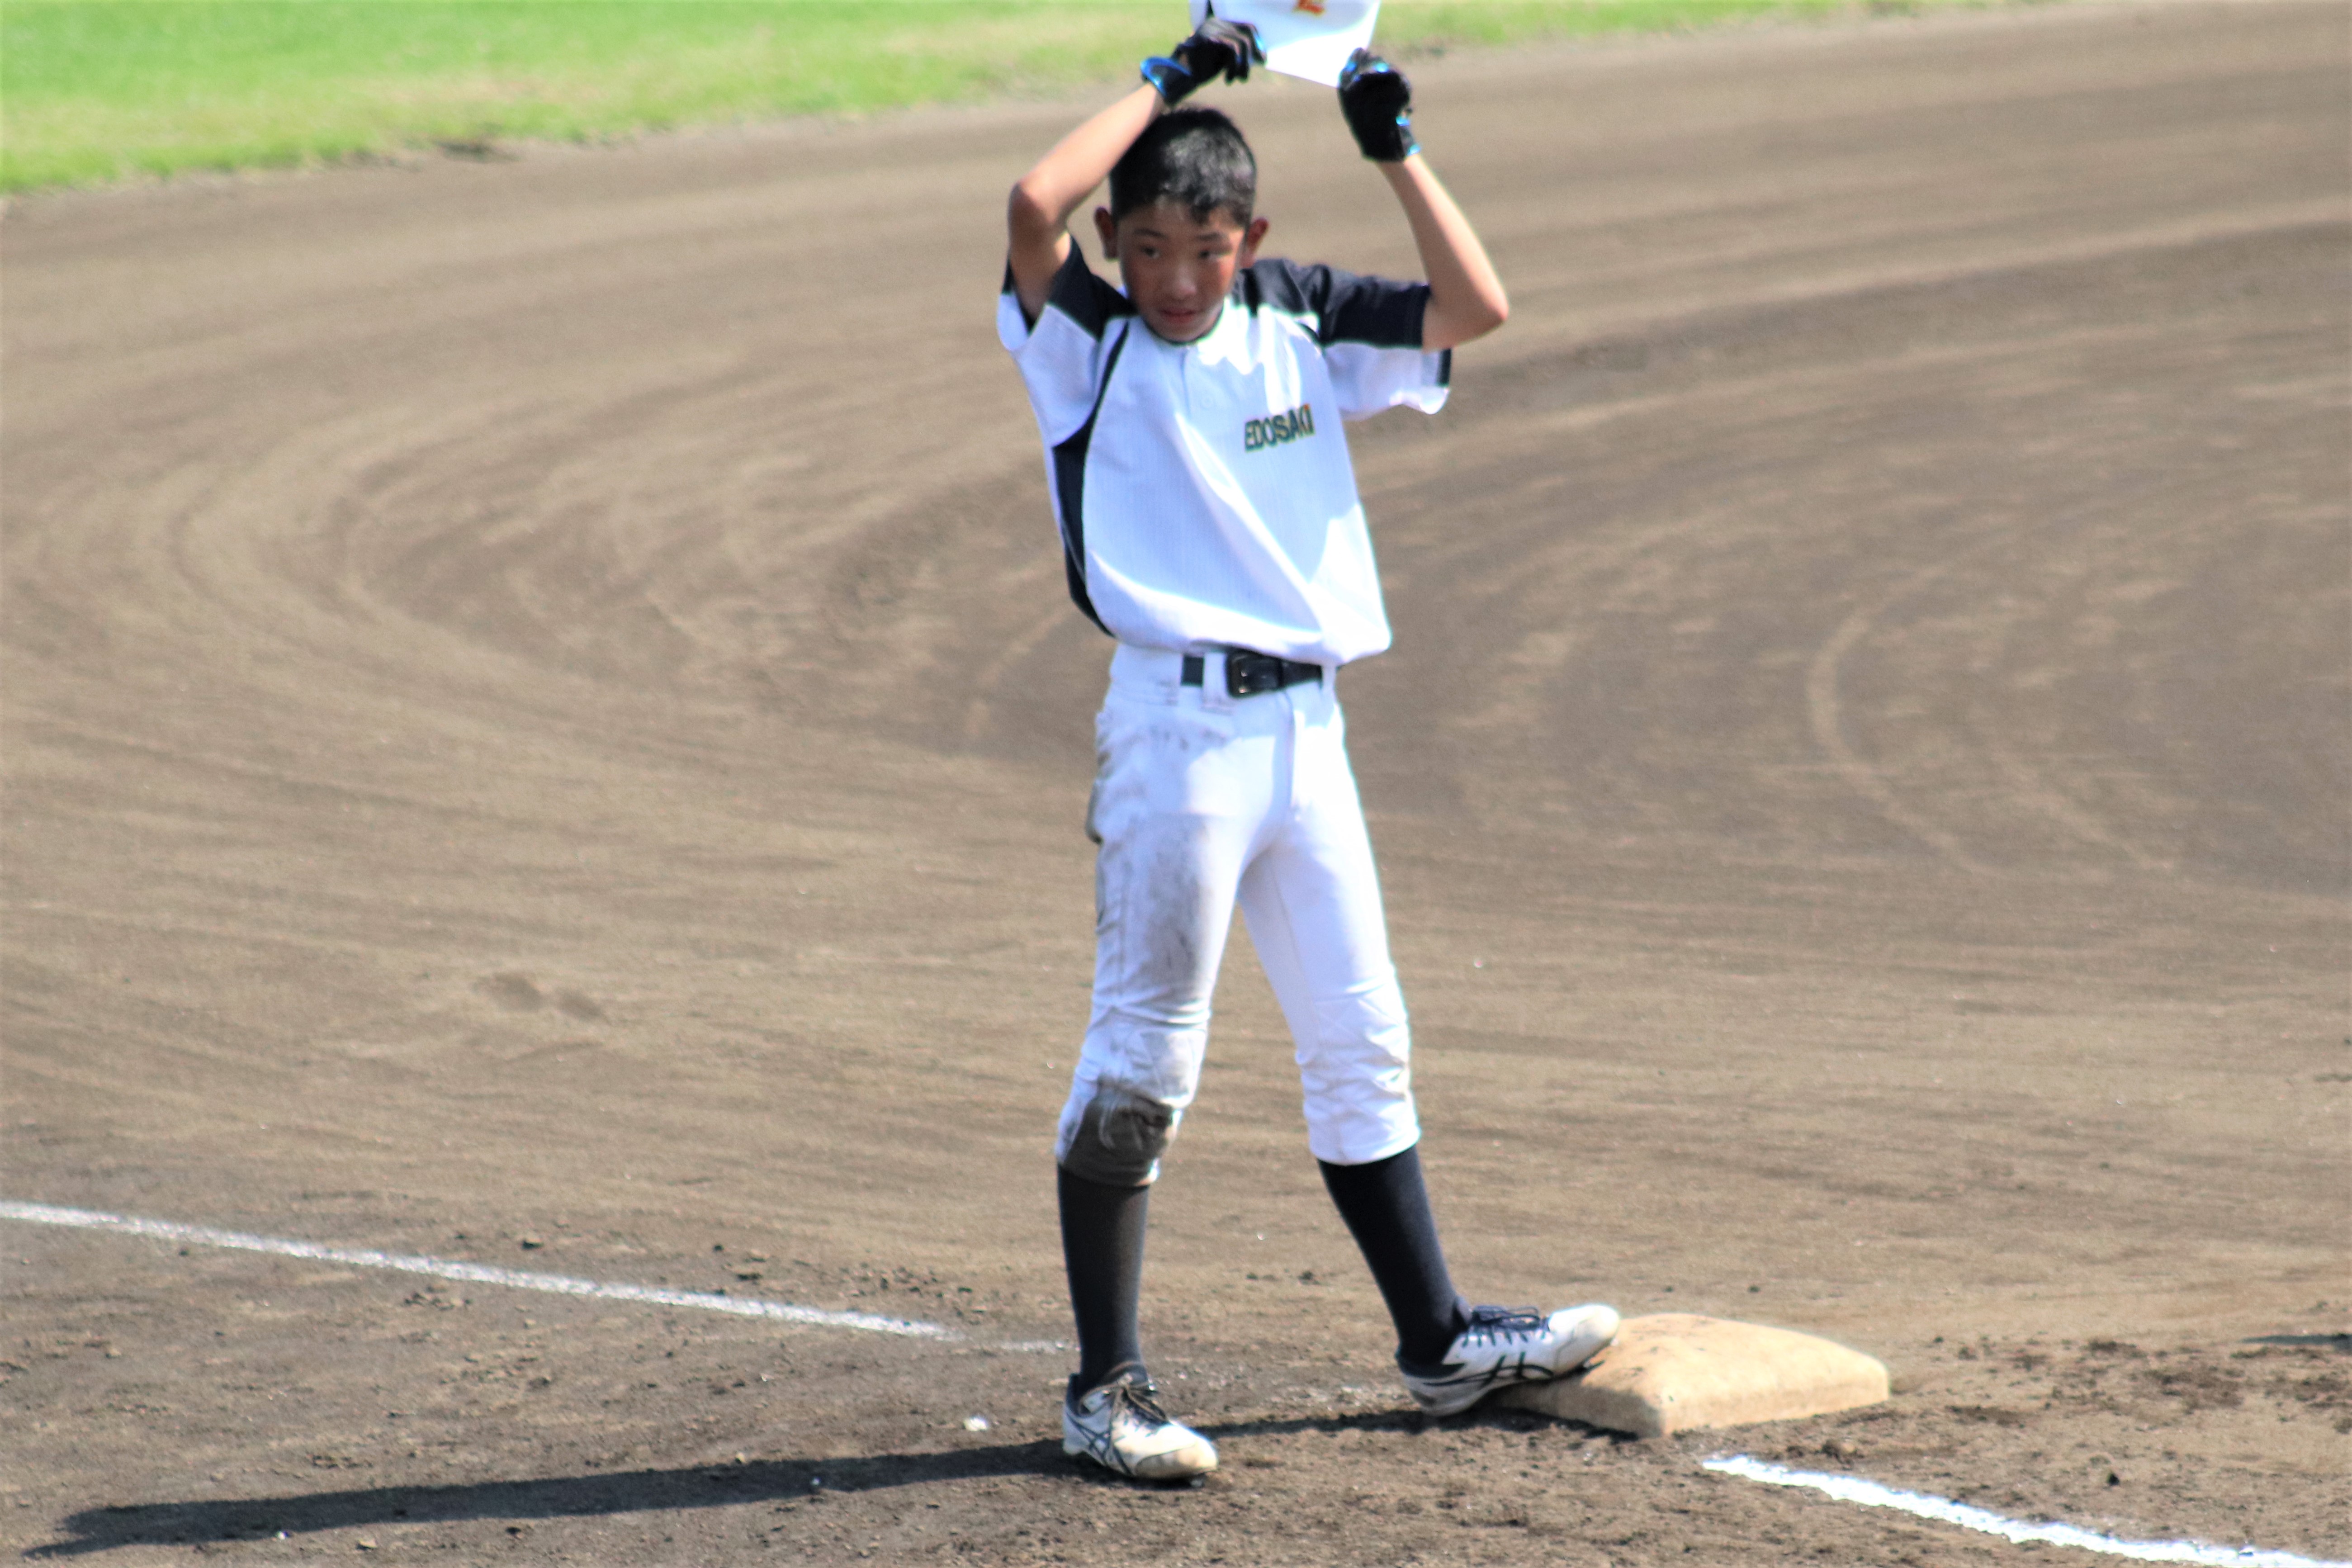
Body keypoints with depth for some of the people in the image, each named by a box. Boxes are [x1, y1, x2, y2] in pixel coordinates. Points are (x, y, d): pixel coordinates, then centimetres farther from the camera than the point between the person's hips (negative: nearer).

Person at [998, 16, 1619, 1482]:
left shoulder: (1301, 326, 10)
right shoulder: (1089, 343, -4)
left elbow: (1478, 308, 6)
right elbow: (1034, 205, -22)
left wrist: (1396, 148, 2)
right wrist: (1166, 86, -13)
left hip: (1306, 719, 6)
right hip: (1178, 725, -6)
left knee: (1362, 1041, 13)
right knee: (1145, 1055, -4)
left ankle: (1439, 1341, 23)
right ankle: (1106, 1388, 2)